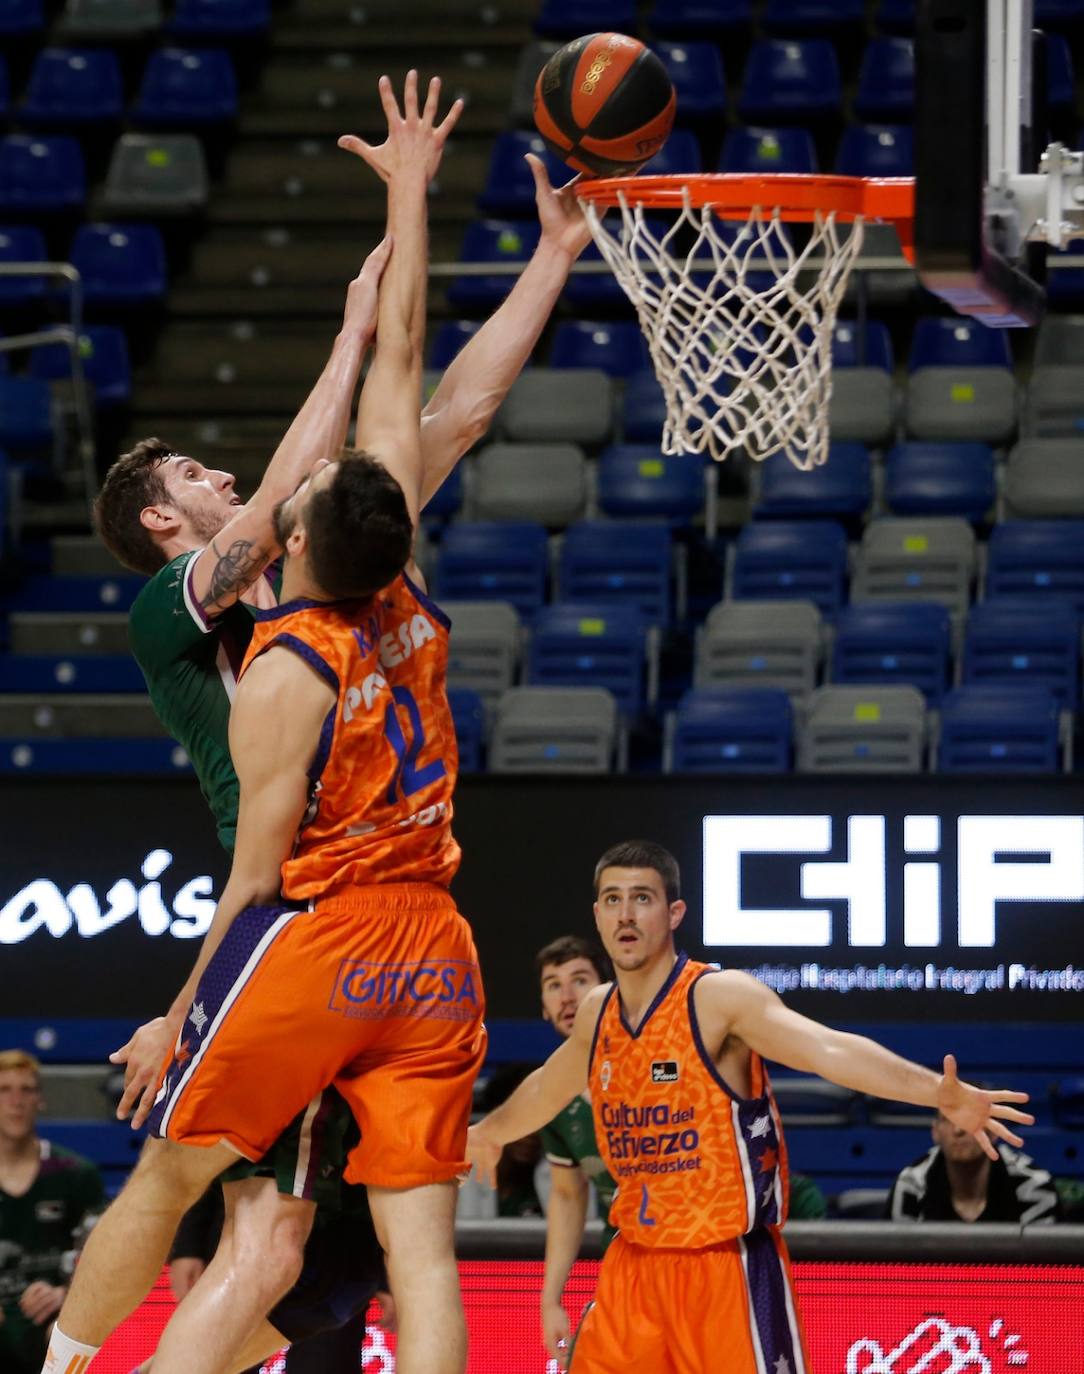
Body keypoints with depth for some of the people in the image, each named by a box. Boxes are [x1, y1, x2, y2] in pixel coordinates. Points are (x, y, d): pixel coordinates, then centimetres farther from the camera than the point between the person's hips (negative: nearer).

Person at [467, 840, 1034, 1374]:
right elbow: (549, 1089, 30)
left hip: (728, 1266, -6)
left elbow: (828, 1048, -29)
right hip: (635, 1264, 6)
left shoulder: (719, 997, -14)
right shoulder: (598, 1012, 8)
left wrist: (939, 1093, -45)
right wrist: (489, 1132, 50)